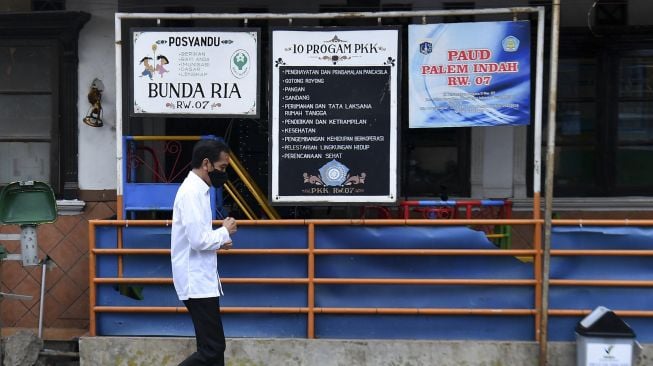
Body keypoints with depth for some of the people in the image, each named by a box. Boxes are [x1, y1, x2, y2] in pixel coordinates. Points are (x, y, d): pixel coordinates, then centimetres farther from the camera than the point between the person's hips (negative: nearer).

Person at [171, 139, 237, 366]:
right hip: (197, 282, -10)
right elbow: (198, 240, -23)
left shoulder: (197, 190, 13)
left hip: (201, 280, 10)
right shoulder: (192, 192, -17)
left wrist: (219, 240, 7)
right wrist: (224, 232, -7)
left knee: (214, 347, 12)